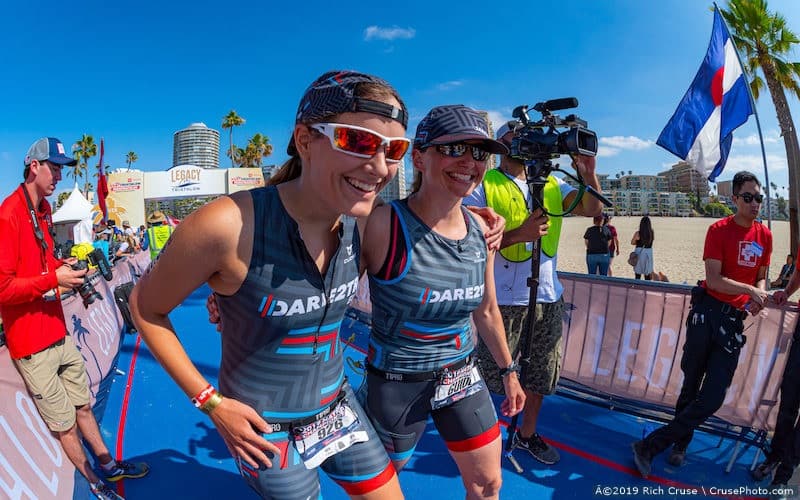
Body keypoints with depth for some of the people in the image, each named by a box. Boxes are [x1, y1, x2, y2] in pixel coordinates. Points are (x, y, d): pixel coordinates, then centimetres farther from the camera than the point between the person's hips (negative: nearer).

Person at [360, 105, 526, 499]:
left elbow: (486, 310, 8)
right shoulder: (383, 225, -24)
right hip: (397, 380, -4)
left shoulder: (481, 231, -4)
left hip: (460, 373, 5)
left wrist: (508, 370, 16)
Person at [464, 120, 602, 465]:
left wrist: (589, 175, -15)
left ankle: (527, 435, 38)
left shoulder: (551, 185, 11)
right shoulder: (483, 186, -5)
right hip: (503, 301, -5)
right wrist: (518, 234, -22)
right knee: (490, 376, 6)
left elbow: (593, 209, 1)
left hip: (548, 298, 6)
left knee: (539, 375, 18)